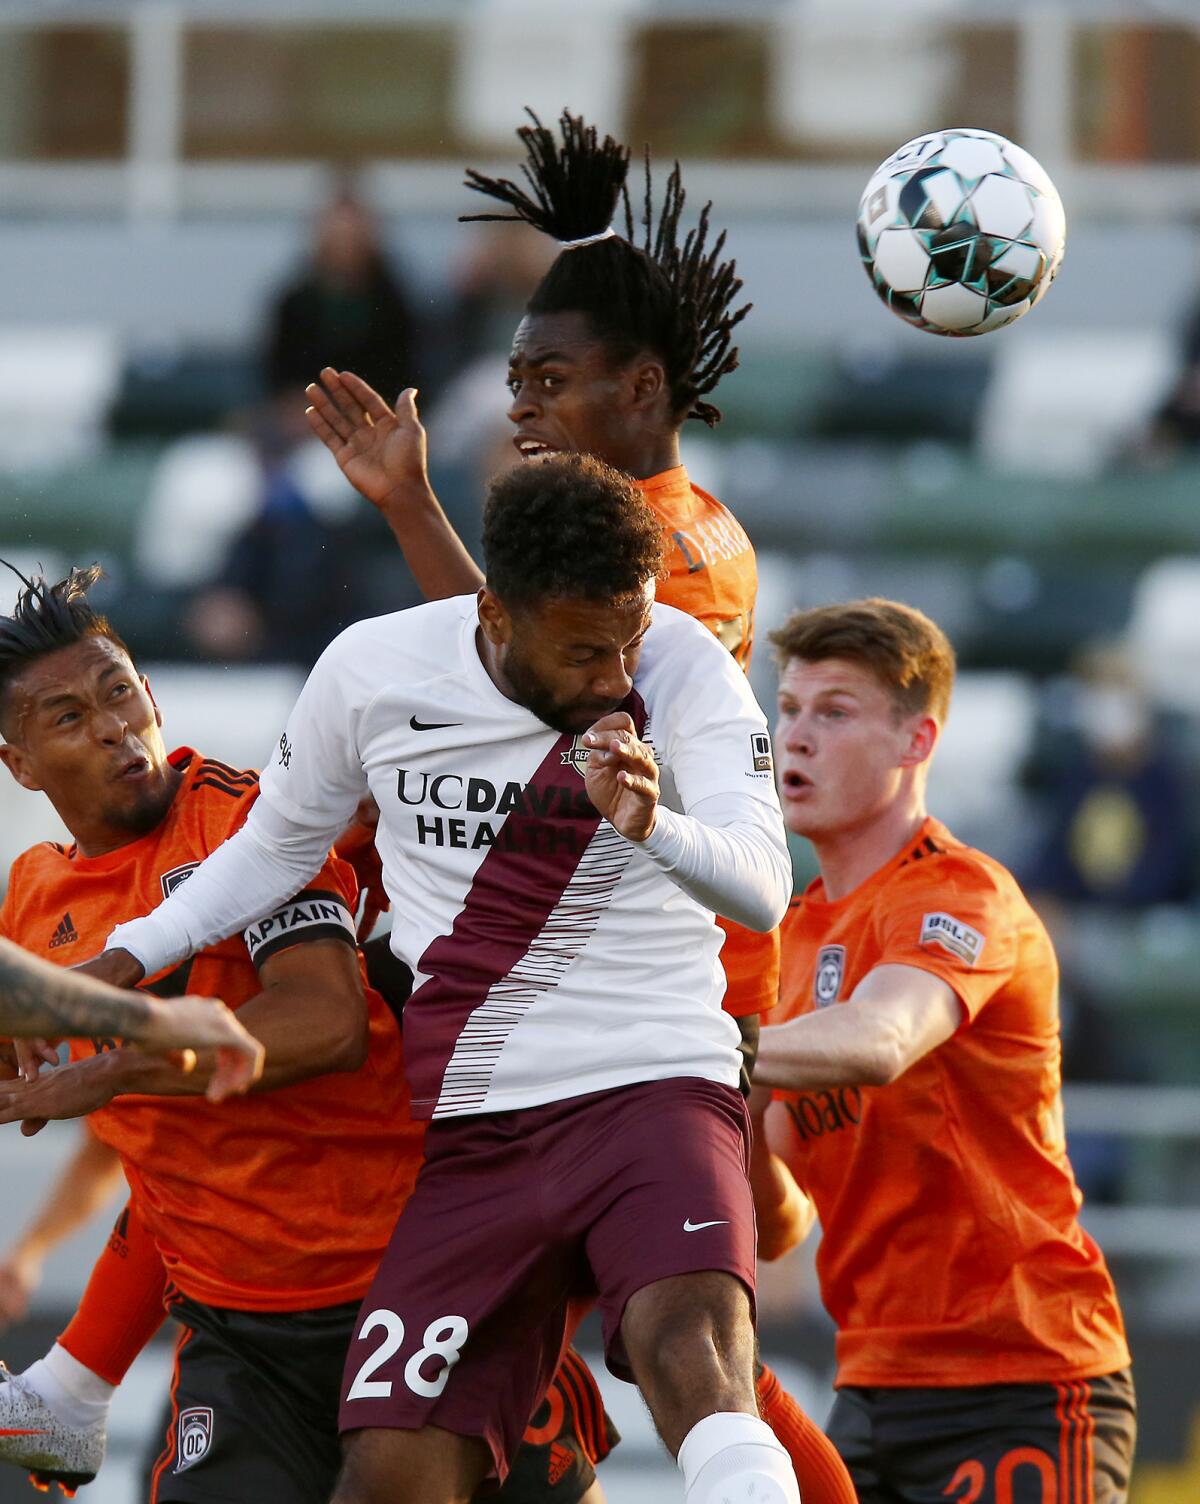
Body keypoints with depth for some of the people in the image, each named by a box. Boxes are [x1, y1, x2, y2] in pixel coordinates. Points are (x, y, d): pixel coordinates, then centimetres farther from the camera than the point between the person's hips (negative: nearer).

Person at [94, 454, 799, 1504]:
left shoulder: (686, 670, -8)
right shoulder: (373, 671, 0)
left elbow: (762, 890, -22)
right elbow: (279, 845, 21)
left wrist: (651, 825, -42)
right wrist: (124, 963, 14)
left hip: (653, 1093, -3)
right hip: (471, 1135, 3)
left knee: (693, 1352, -33)